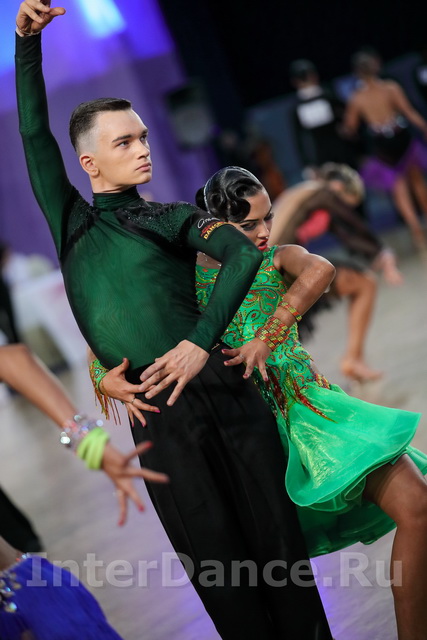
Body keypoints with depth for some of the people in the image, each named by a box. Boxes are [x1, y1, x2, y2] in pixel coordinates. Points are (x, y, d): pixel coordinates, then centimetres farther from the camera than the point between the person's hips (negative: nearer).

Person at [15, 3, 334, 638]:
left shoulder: (174, 218, 12)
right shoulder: (71, 222, 16)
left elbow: (244, 253, -6)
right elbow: (34, 135, 10)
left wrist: (201, 341, -18)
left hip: (221, 388, 0)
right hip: (156, 414, 0)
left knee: (278, 542, 0)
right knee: (217, 563, 2)